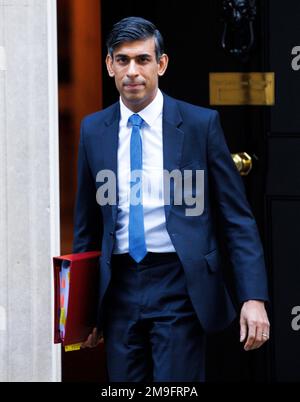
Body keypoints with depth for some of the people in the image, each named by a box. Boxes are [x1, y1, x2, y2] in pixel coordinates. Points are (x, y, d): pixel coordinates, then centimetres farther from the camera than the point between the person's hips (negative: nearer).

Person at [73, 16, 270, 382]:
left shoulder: (200, 124, -2)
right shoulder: (94, 130, 7)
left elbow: (237, 217, -2)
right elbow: (88, 224, 14)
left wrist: (254, 297, -10)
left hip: (180, 287, -3)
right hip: (119, 291, 3)